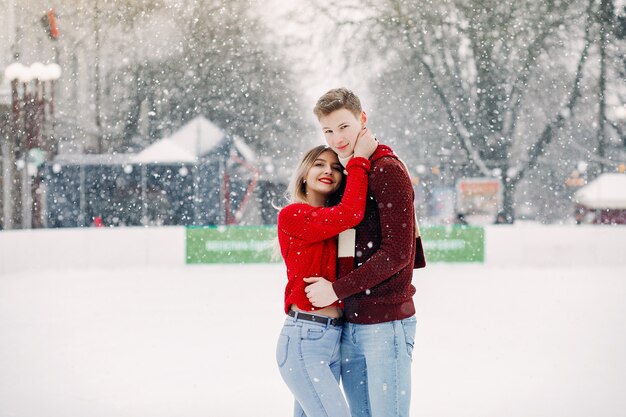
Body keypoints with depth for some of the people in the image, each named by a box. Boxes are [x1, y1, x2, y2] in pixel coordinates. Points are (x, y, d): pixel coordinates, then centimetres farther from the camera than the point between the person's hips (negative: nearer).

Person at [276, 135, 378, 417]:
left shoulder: (334, 224, 17)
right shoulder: (292, 215, -7)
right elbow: (350, 213, -19)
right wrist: (360, 158, -12)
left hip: (334, 340, 8)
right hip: (303, 341, -8)